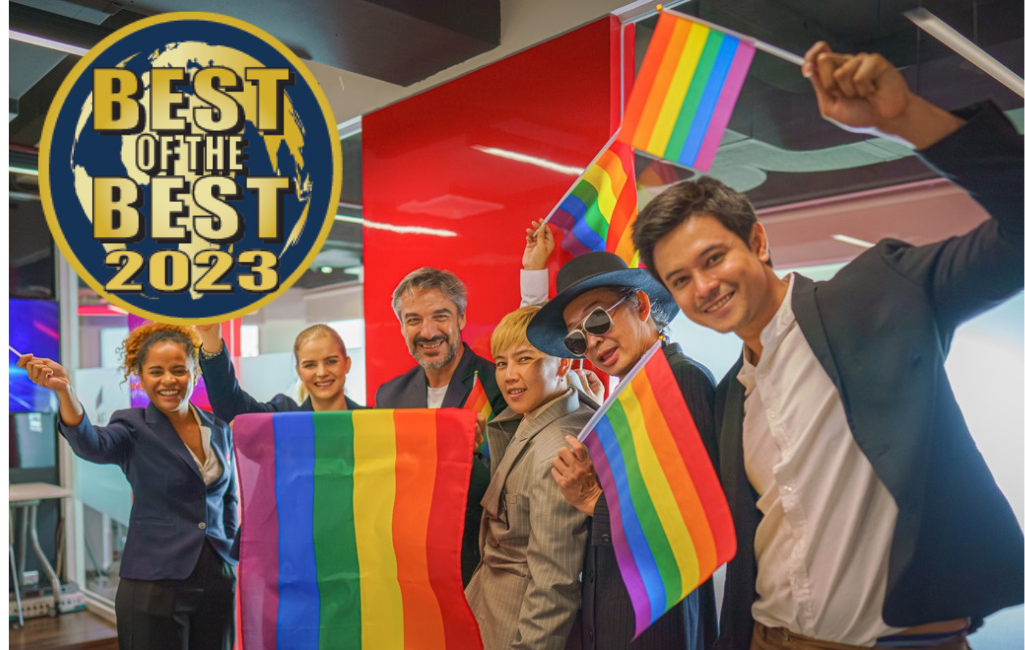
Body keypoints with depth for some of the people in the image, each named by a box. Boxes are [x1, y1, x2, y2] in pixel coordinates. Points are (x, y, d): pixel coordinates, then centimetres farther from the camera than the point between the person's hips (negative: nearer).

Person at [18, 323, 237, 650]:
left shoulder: (219, 429, 6)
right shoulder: (134, 427, -5)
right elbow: (93, 445, -28)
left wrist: (229, 554, 11)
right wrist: (64, 390, -43)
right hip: (154, 589, -4)